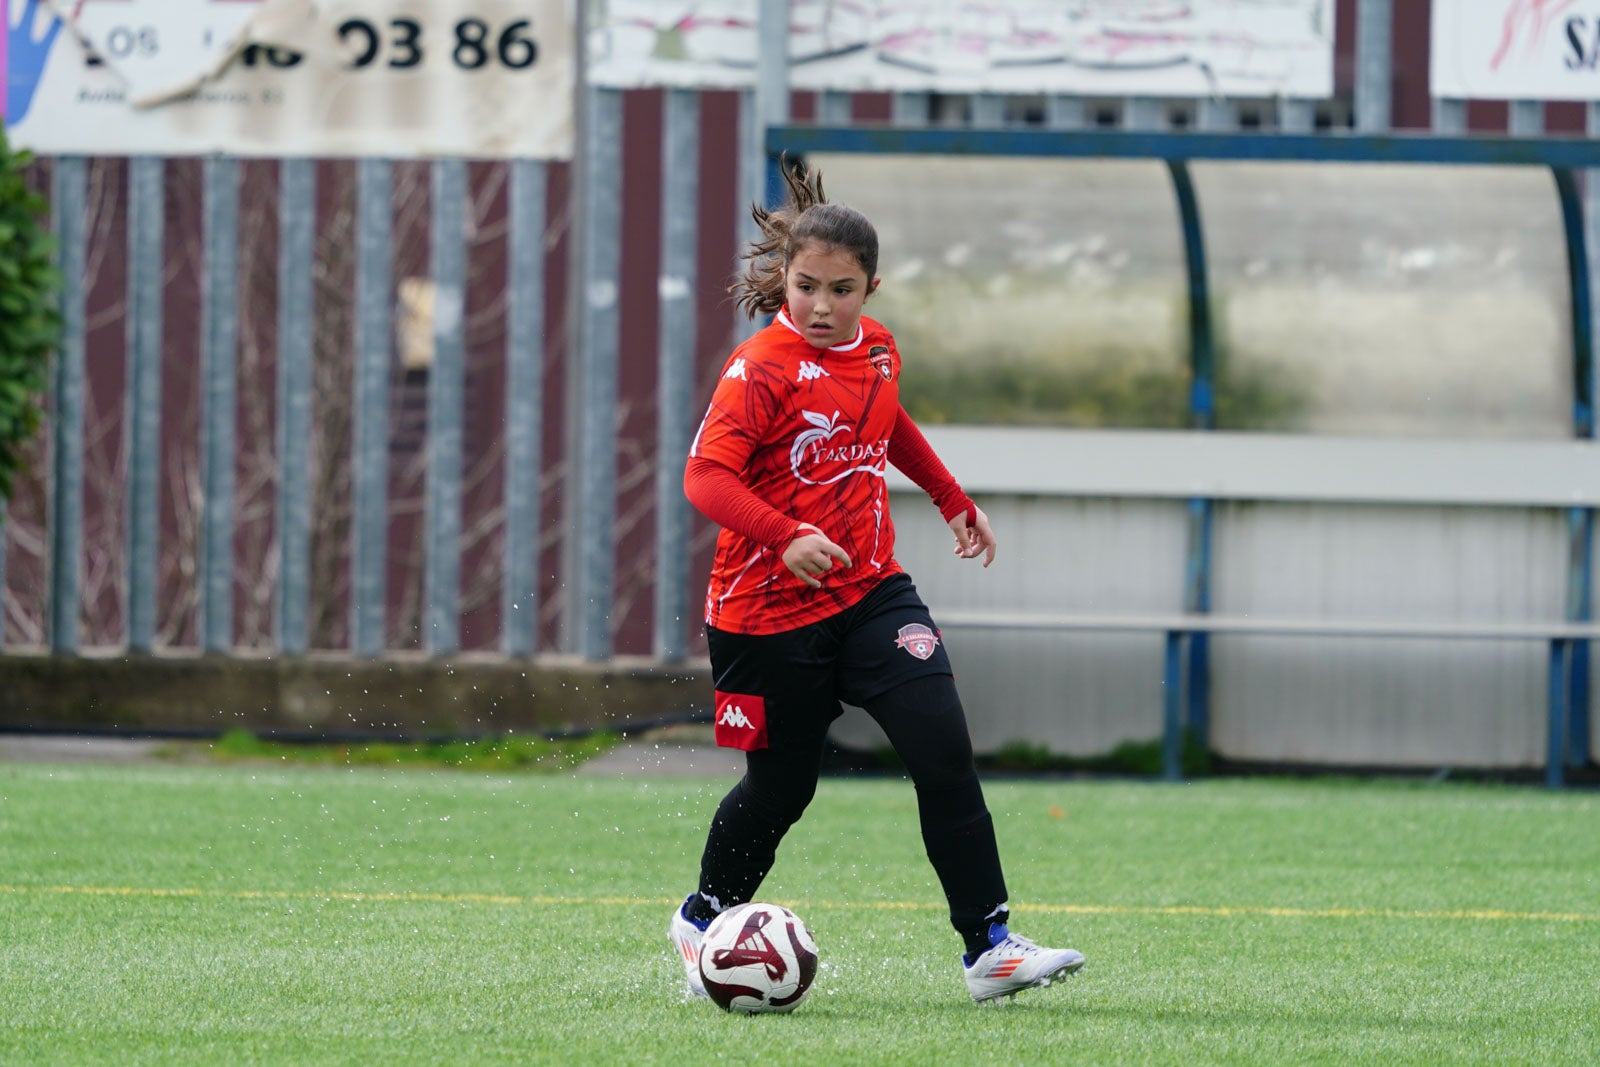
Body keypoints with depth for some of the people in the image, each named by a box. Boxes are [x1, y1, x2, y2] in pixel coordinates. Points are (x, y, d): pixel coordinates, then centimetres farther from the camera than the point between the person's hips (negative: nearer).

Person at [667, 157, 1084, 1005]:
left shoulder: (875, 349, 6)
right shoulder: (761, 370, -16)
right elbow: (705, 475, -26)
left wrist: (951, 498, 34)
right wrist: (785, 536, -40)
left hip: (871, 591, 5)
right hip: (769, 609, -5)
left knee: (943, 746, -12)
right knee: (780, 787, 7)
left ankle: (990, 946, -12)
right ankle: (703, 919, 36)